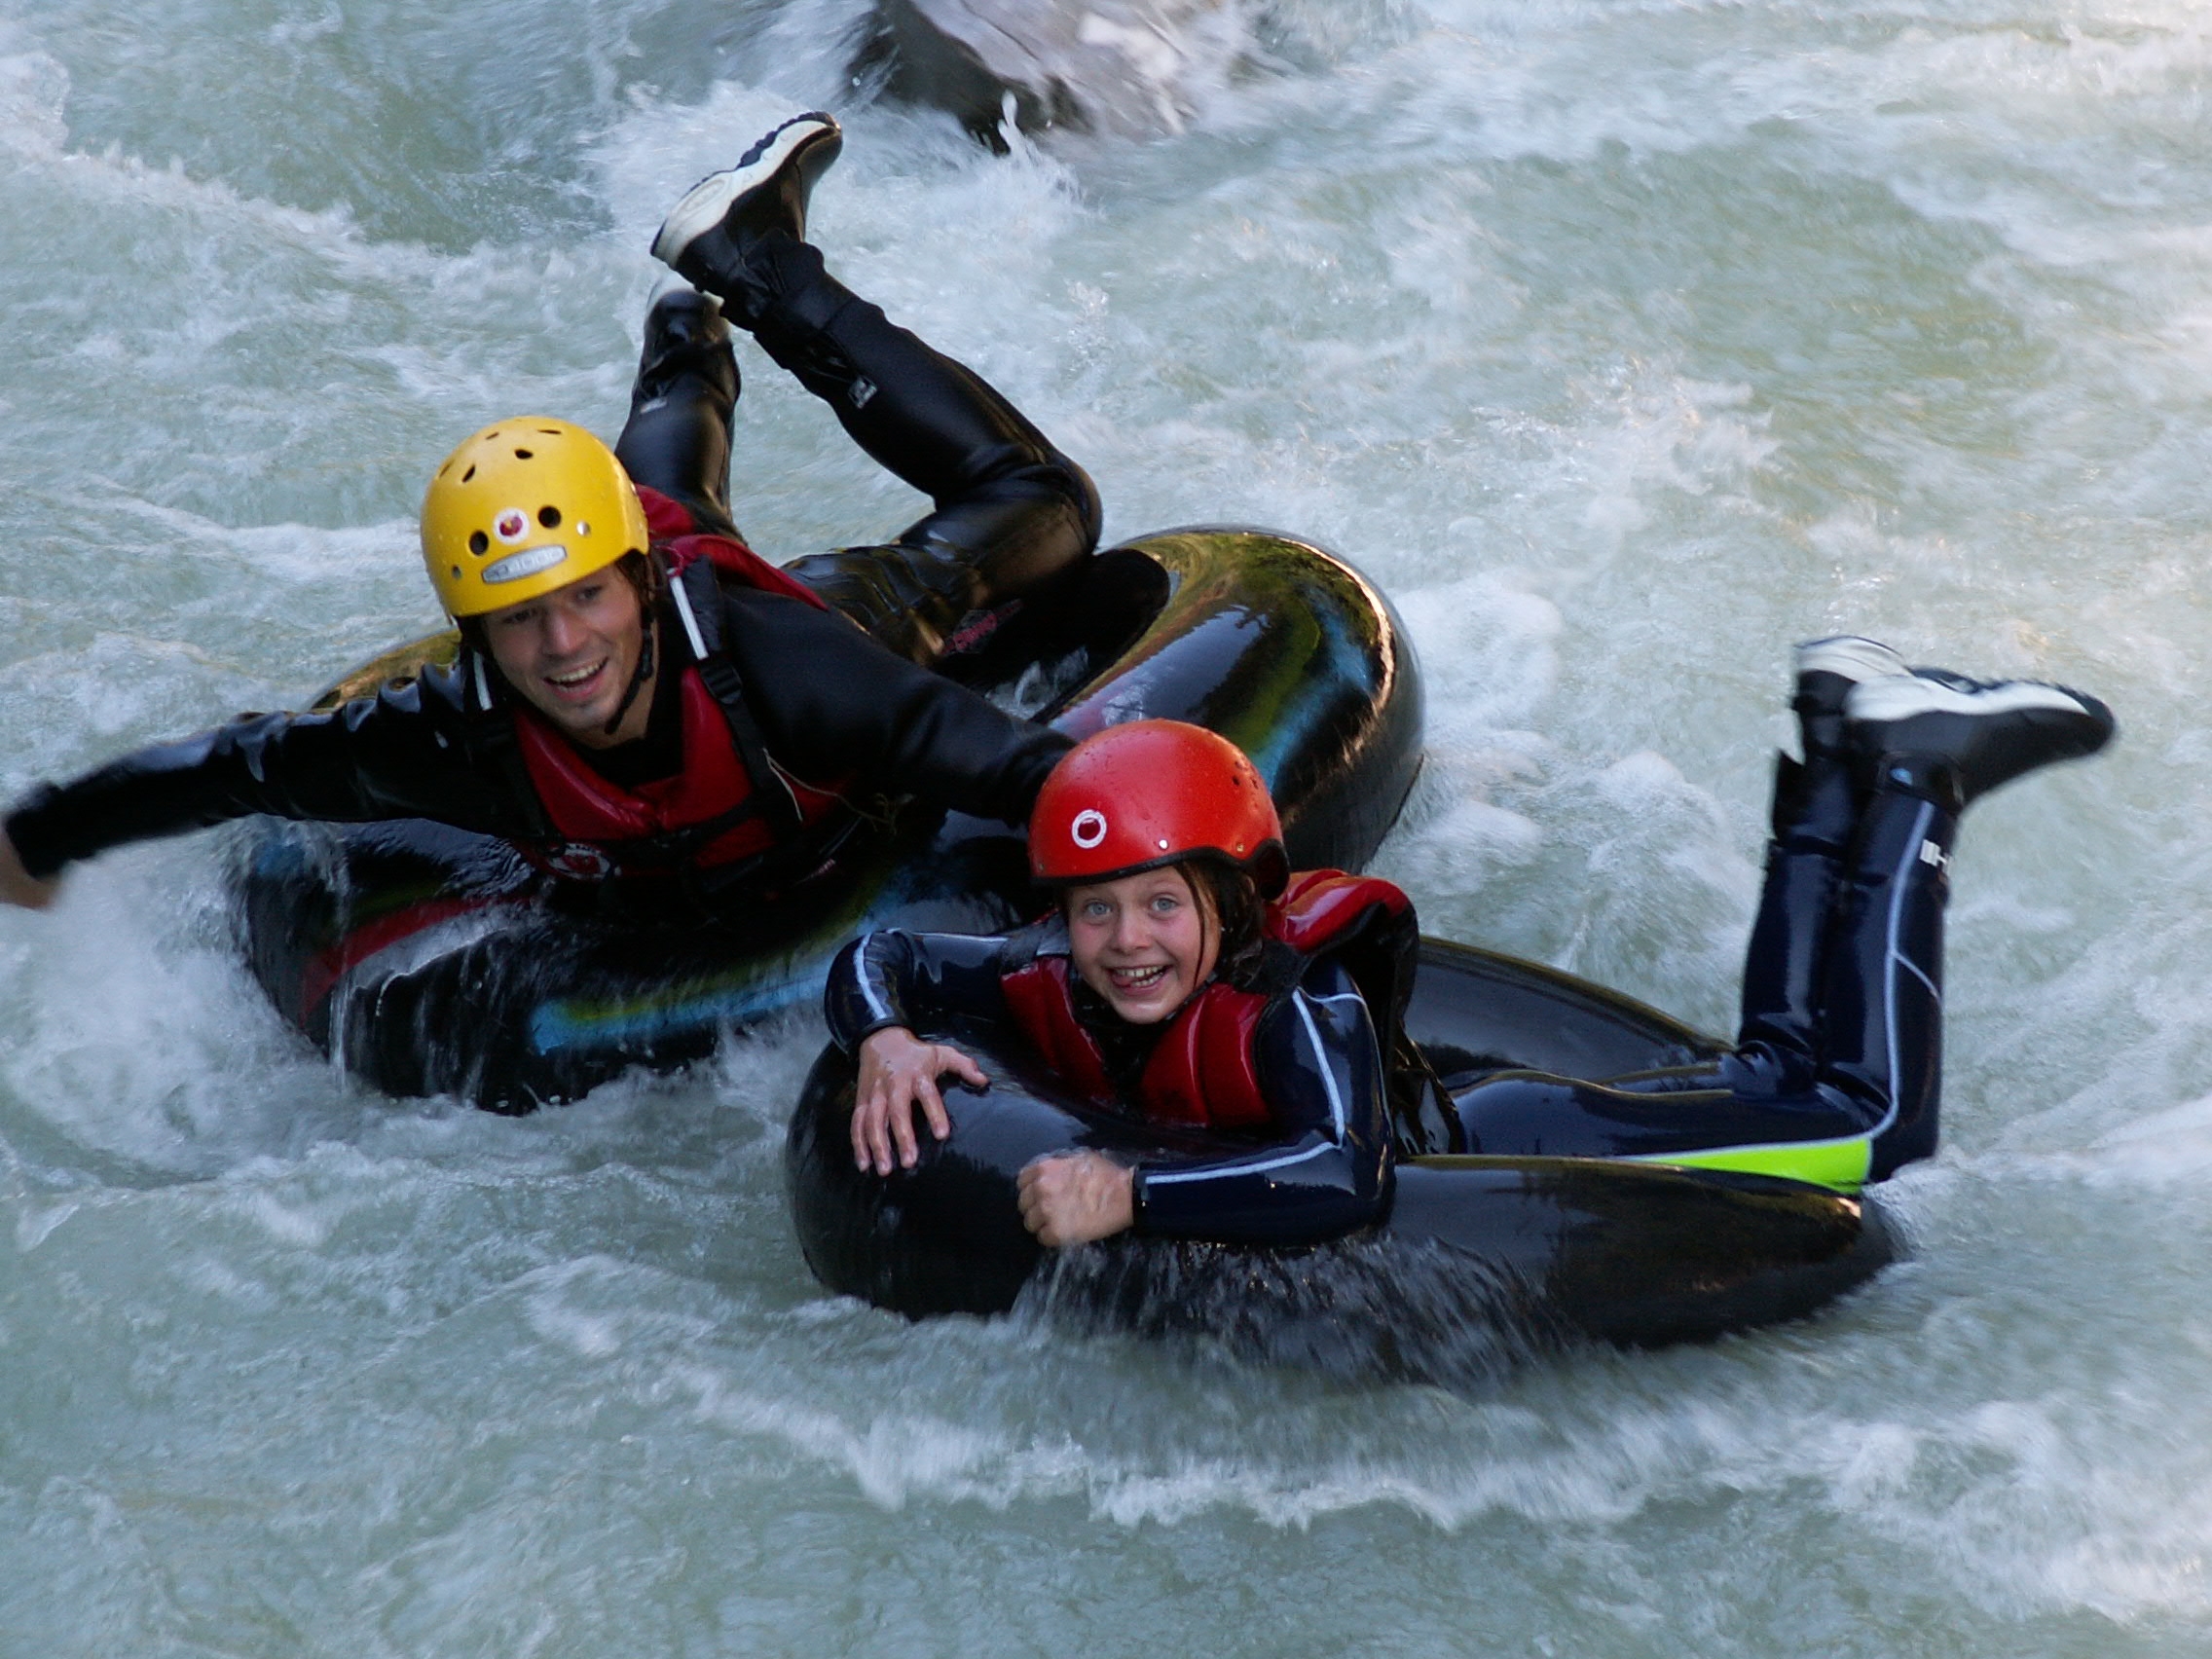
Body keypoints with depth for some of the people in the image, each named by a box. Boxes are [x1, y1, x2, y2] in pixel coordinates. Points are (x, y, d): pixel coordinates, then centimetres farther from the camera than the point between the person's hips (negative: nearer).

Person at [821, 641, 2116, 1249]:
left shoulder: (1294, 1001, -39)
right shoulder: (1053, 988, -20)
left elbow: (1346, 1179, -55)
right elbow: (878, 959, -8)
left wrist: (1131, 1195, -56)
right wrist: (887, 1041, -30)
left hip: (1497, 1154, -6)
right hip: (1434, 1110, 6)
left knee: (1867, 1116, 2)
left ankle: (1912, 782, 16)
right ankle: (1838, 779, 37)